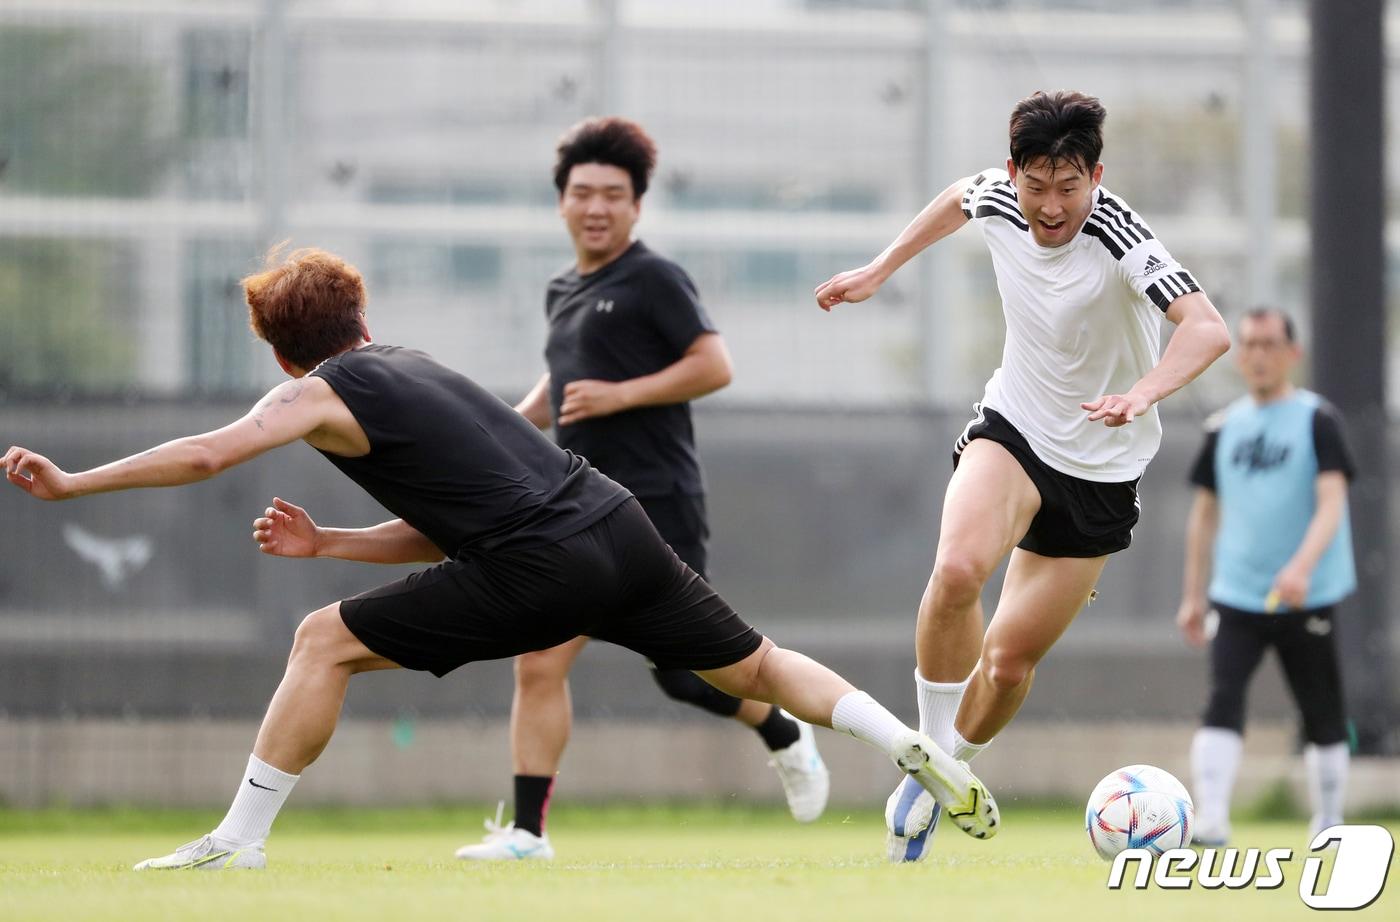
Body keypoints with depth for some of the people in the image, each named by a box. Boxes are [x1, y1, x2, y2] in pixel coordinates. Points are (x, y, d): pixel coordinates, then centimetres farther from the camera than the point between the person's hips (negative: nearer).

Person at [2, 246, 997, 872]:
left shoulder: (320, 394, 5)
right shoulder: (412, 368, 27)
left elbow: (208, 454, -9)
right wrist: (320, 542, 25)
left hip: (540, 570, -7)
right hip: (621, 525, 7)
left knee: (324, 643, 1)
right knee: (756, 667, 22)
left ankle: (240, 840, 0)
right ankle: (919, 753, 12)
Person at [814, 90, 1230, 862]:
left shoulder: (1119, 238, -26)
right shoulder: (997, 200, -11)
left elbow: (1208, 329, -40)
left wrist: (1143, 392, -57)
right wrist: (880, 270, 19)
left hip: (1099, 466, -2)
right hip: (1013, 425, 2)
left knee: (1010, 658, 3)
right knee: (958, 569, -30)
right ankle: (932, 755, -13)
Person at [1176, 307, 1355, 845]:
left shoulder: (1316, 420, -5)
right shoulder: (1225, 427, 9)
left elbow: (1331, 504, -16)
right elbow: (1205, 512, 18)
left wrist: (1302, 567, -32)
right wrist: (1193, 595, 16)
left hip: (1305, 599, -2)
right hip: (1237, 596, 2)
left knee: (1323, 719, 7)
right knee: (1223, 701, -17)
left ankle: (1328, 826, 21)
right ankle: (1210, 820, -25)